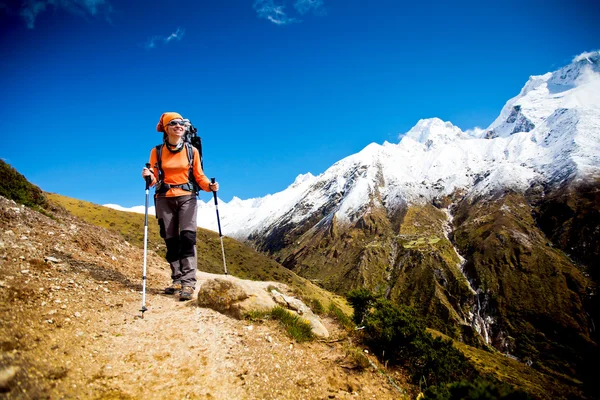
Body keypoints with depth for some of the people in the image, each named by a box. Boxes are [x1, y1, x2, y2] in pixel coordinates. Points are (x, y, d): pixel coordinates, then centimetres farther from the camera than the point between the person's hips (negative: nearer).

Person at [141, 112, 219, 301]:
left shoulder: (192, 150, 3)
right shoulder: (157, 151, 4)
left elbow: (199, 176, 3)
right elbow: (154, 179, 3)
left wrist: (209, 186, -16)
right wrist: (149, 177, -20)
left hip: (187, 197, -1)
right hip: (165, 199, 2)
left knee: (187, 237, -14)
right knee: (171, 241, 4)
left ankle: (188, 282, -16)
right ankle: (177, 280, 14)